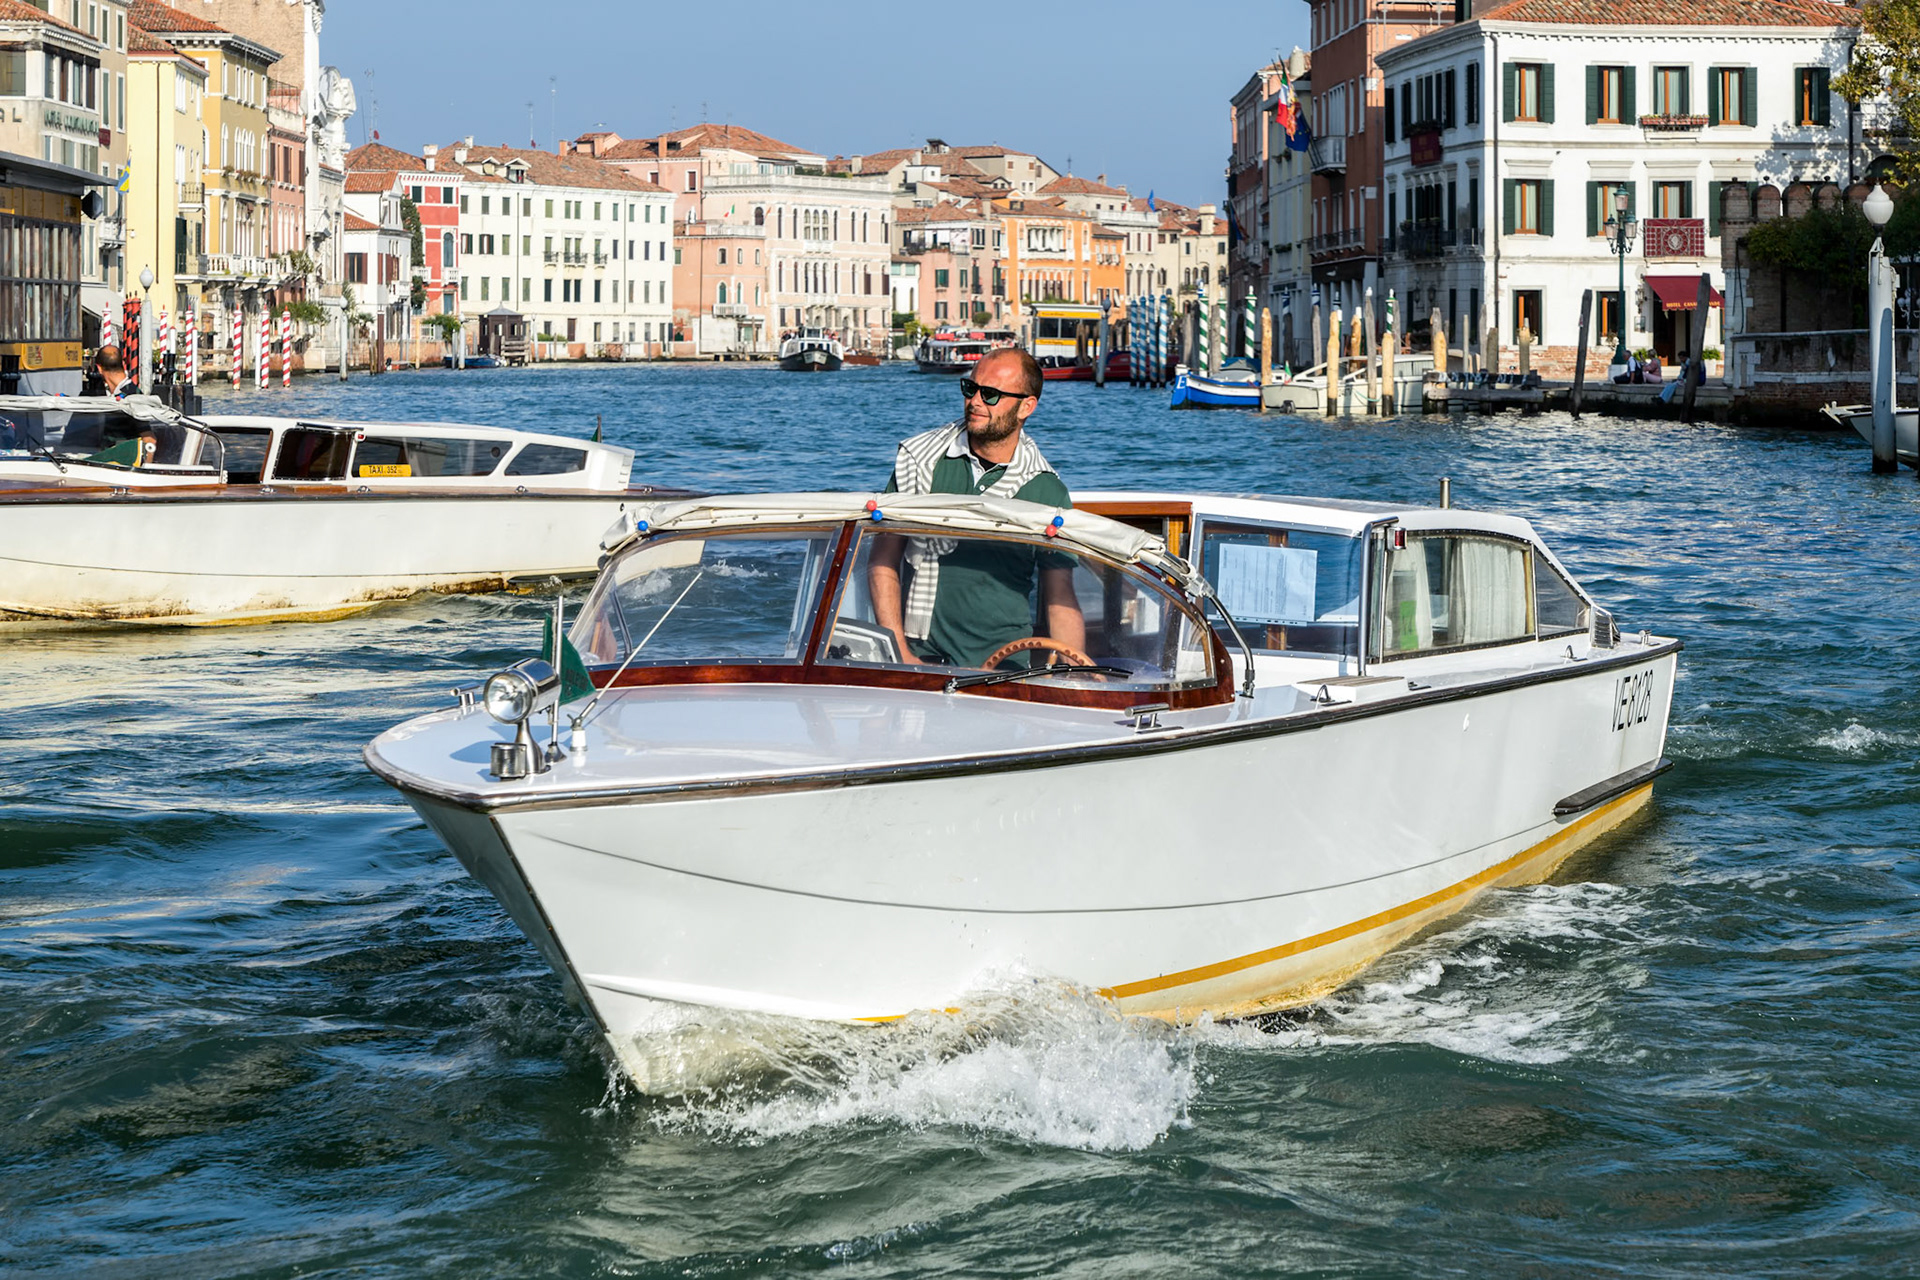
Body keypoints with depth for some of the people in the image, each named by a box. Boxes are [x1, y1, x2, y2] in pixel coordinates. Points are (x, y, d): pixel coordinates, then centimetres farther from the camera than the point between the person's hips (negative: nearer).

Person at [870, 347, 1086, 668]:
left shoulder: (1047, 491, 4)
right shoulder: (919, 458, 6)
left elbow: (1060, 600, 5)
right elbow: (883, 562, 6)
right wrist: (899, 654, -5)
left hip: (1005, 659, 0)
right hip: (922, 654, 0)